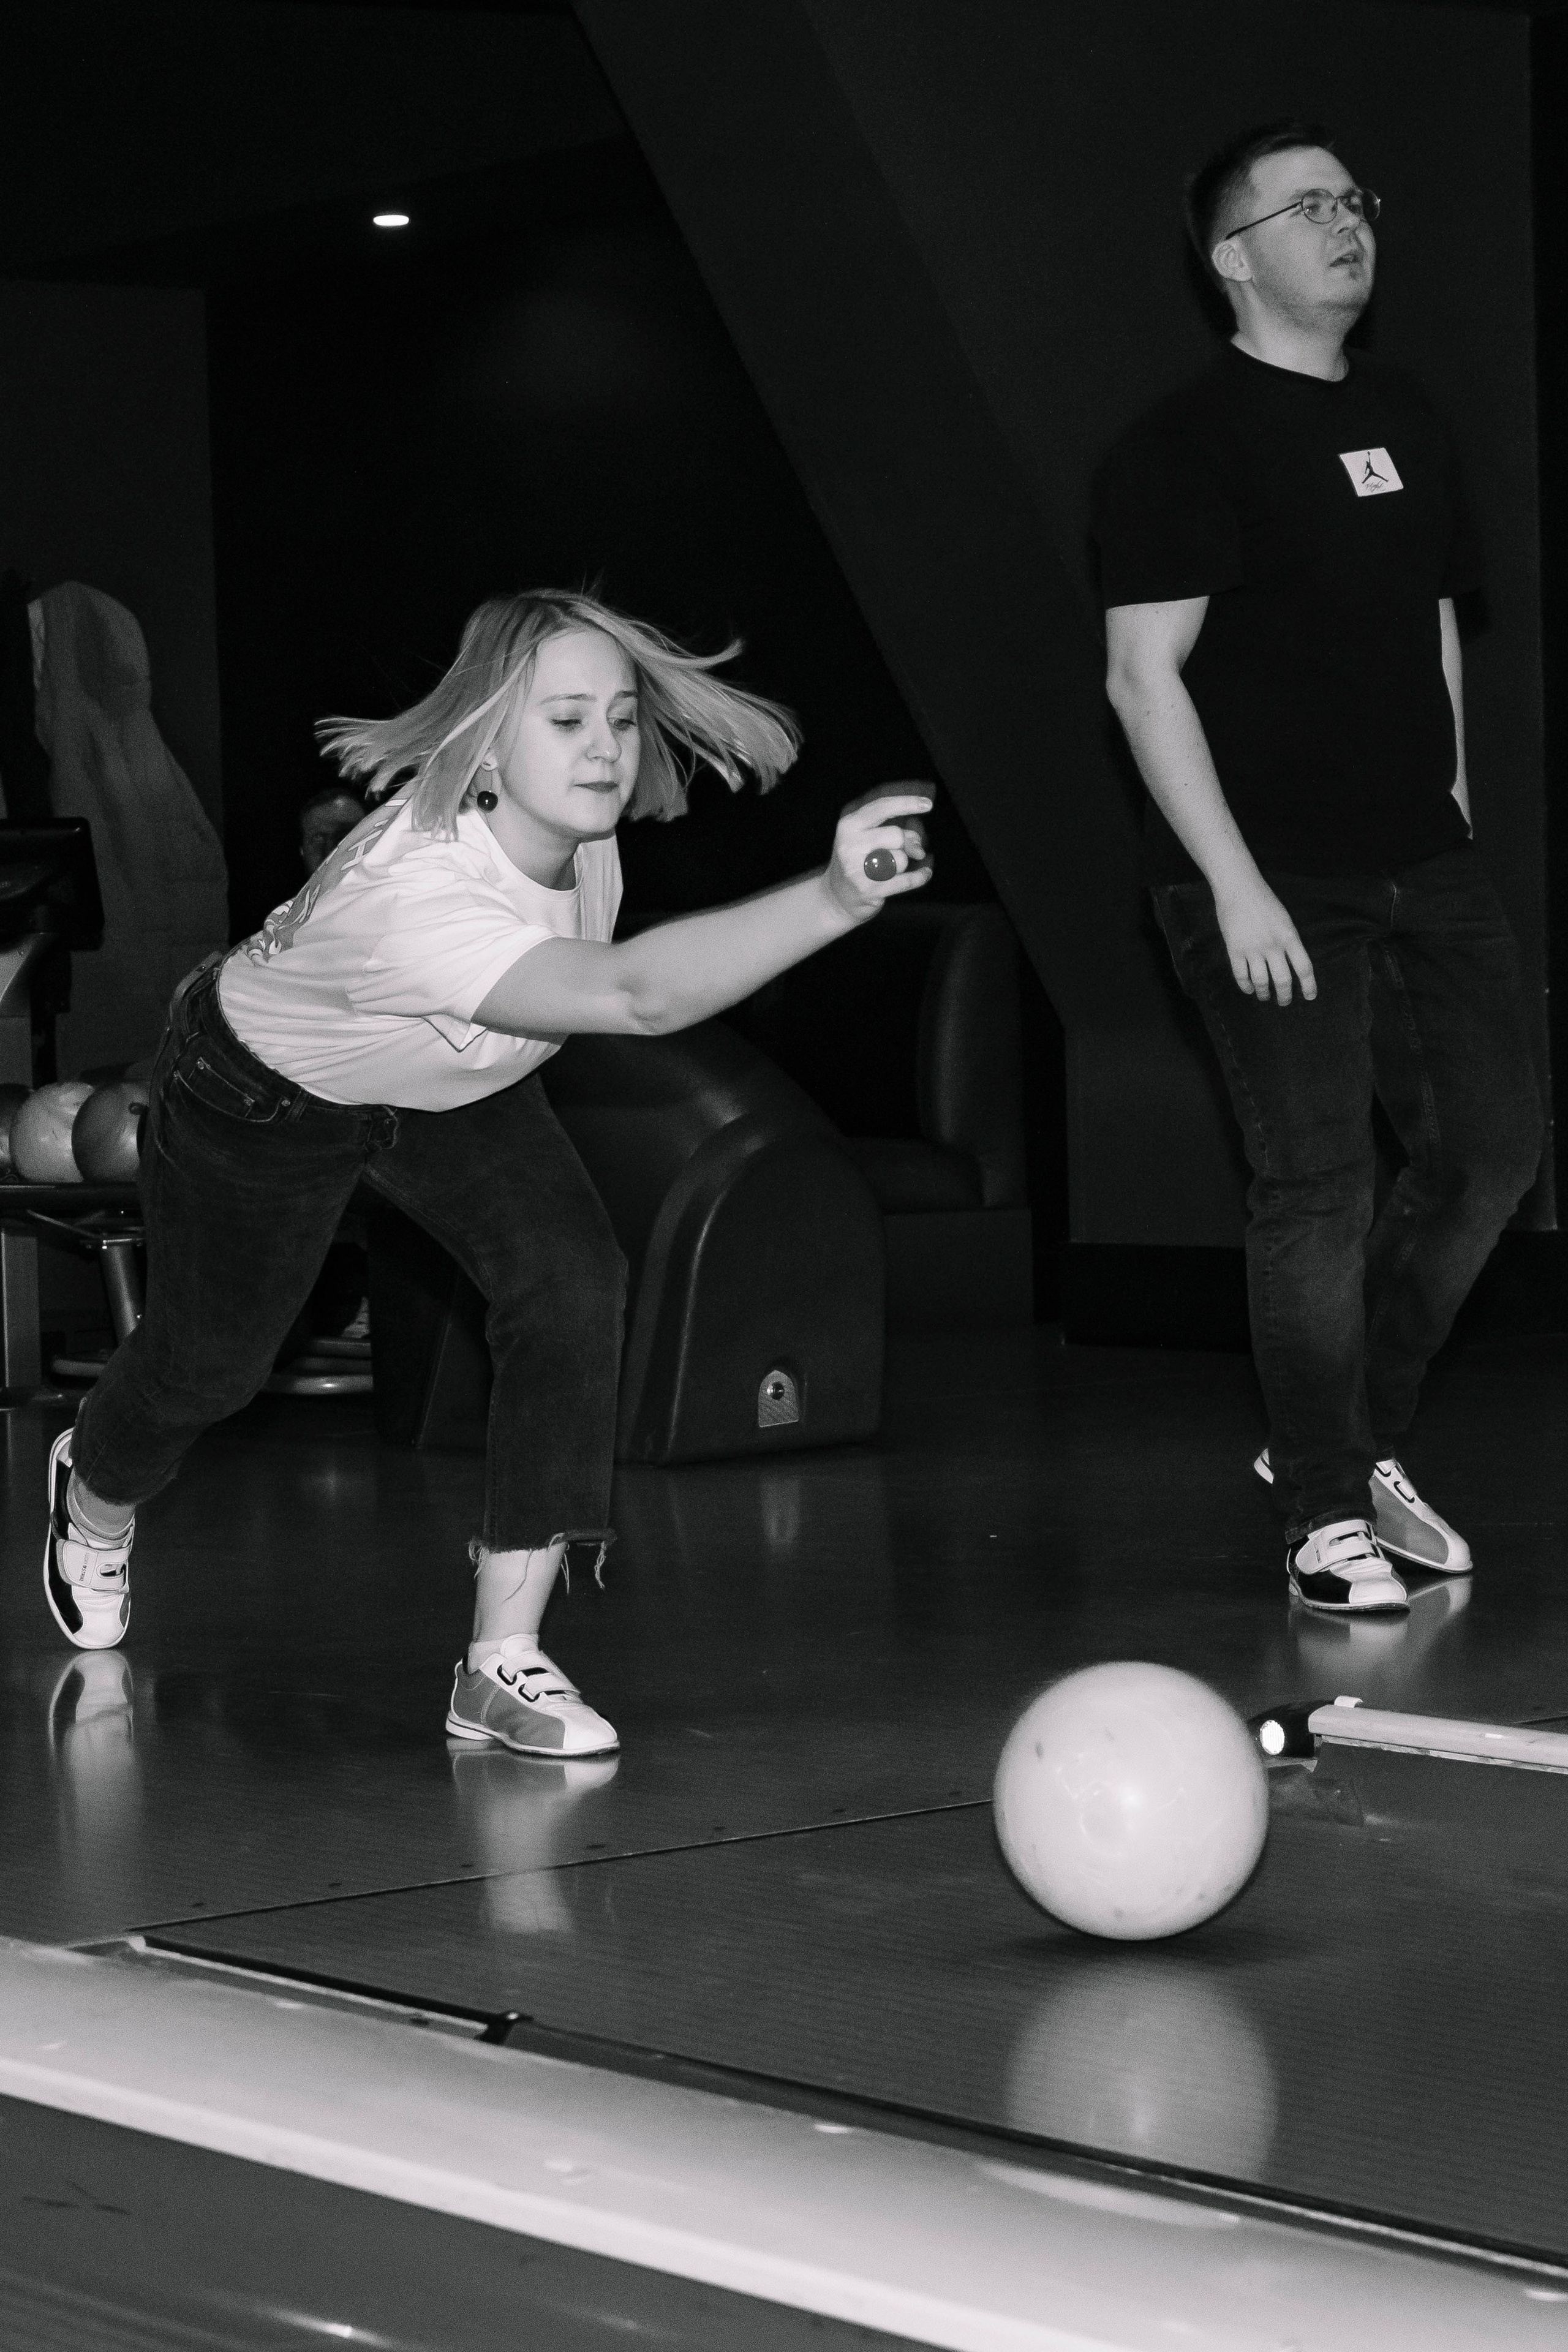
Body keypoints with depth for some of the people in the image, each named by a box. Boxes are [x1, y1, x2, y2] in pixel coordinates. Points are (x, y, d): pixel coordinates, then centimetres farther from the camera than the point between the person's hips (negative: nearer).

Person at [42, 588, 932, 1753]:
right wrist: (836, 899, -76)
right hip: (264, 1091, -5)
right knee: (211, 1360, 15)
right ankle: (93, 1491, 55)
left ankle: (504, 1663, -14)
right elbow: (639, 995, -65)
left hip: (459, 1088, 6)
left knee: (573, 1283, -19)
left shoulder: (570, 818, -27)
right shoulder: (414, 893, -50)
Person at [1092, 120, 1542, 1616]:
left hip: (1422, 864, 8)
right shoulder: (1185, 449, -8)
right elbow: (1143, 677, -12)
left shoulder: (1405, 423, 14)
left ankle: (1353, 1439, 25)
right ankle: (1327, 1519, 4)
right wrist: (1234, 882, -17)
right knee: (1318, 1184, -8)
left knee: (1491, 1147, 8)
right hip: (1271, 885, -7)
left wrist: (1452, 793, 13)